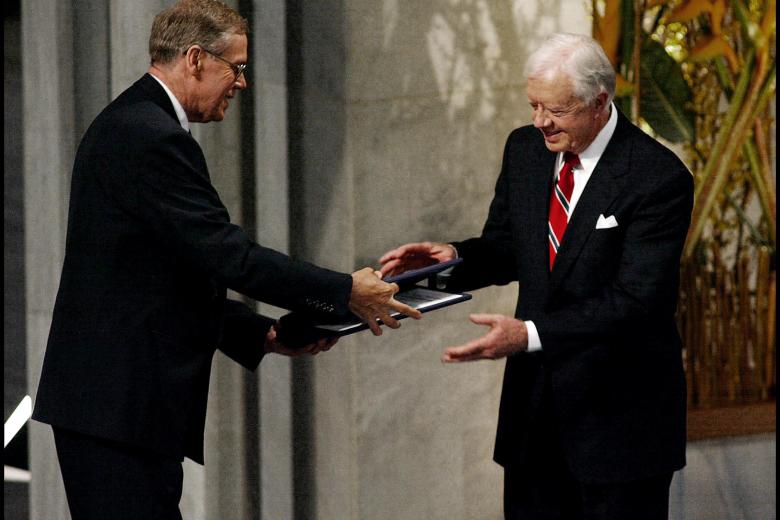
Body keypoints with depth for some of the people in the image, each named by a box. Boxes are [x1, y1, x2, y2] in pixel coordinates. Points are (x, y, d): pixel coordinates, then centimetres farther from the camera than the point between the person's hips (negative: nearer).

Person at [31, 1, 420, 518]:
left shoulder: (127, 125, 17)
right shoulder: (154, 139, -16)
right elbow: (229, 256, -19)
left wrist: (264, 333, 15)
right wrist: (345, 292, -11)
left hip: (108, 394, 11)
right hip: (120, 402, -11)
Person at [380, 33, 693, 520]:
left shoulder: (660, 178, -18)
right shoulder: (525, 148, 3)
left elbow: (635, 299, -23)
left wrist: (530, 334, -32)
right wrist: (452, 257, -9)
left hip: (620, 409, -6)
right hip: (535, 399, 6)